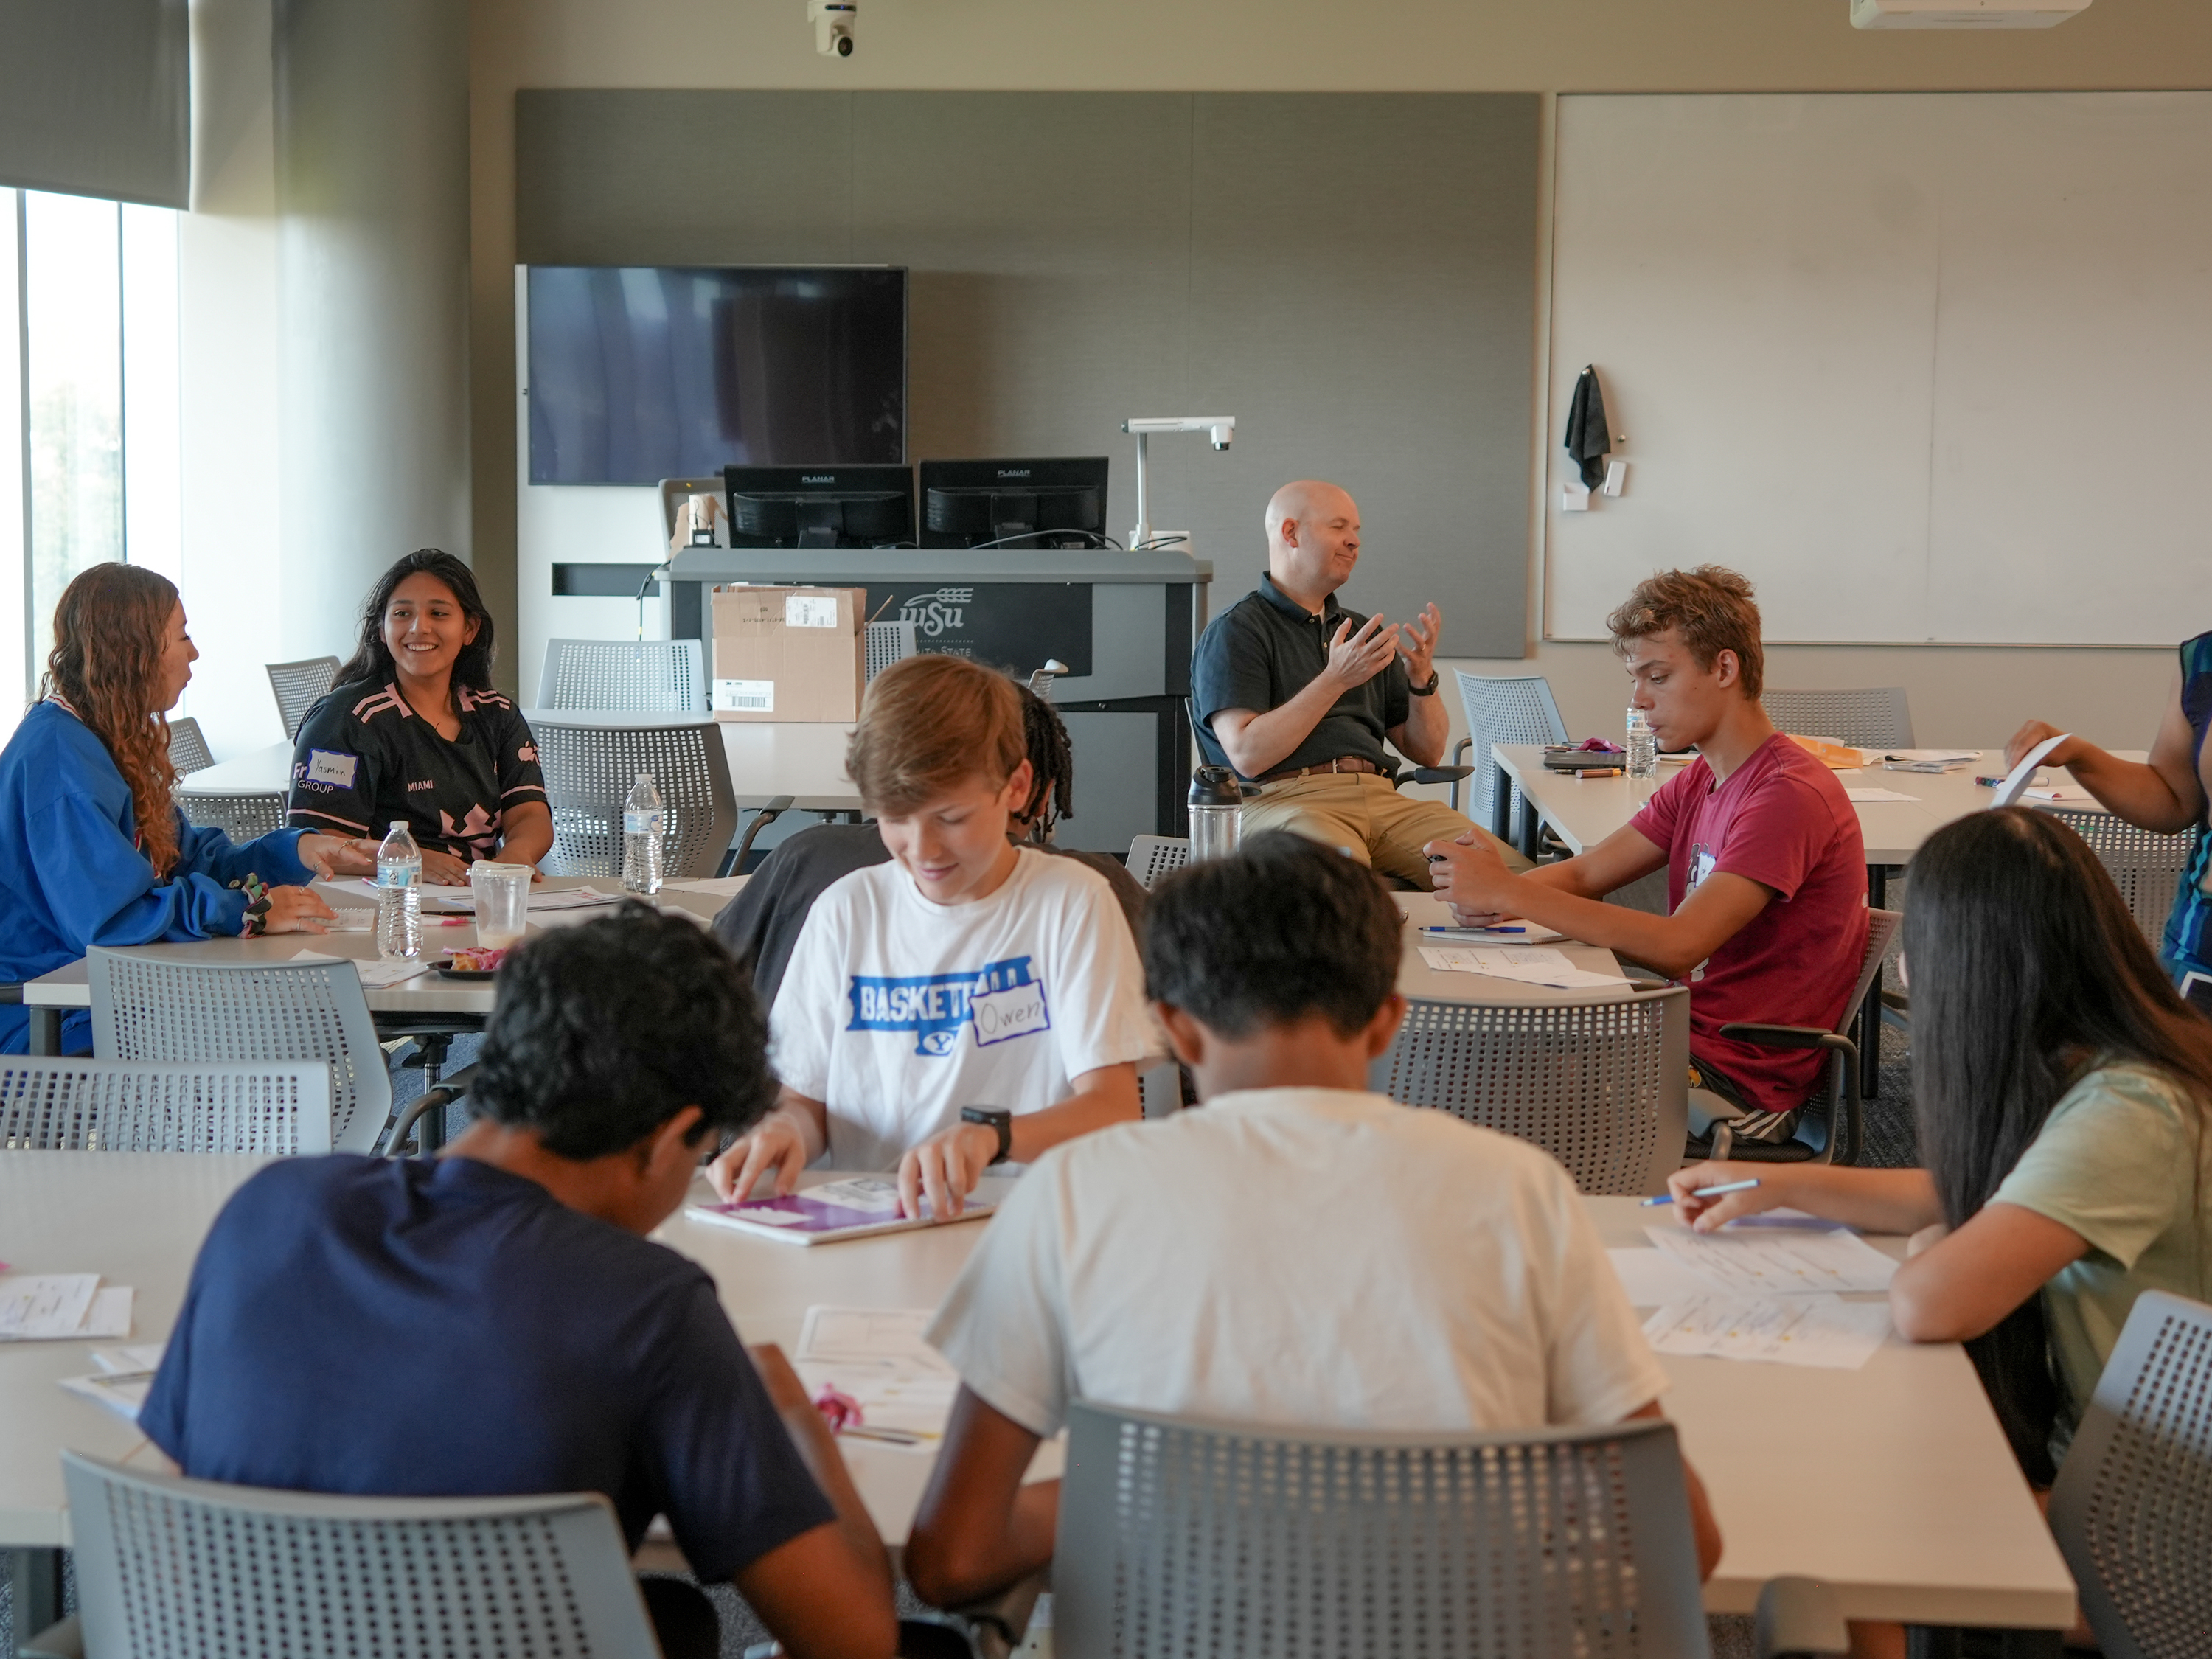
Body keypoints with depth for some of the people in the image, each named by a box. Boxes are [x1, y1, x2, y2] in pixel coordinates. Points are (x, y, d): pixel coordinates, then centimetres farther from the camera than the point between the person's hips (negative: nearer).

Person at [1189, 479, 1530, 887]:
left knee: (1511, 869, -22)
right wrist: (1335, 680, -11)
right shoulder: (1235, 631, 6)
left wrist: (1423, 678, 6)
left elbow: (1427, 751, 25)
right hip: (1285, 798, -6)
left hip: (1381, 798, 6)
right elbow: (1247, 754, -9)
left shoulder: (1360, 631, 27)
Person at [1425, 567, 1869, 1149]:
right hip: (1690, 1041, 9)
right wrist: (1487, 890, -14)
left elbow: (1678, 945, -28)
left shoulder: (1790, 795, -19)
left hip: (1742, 1086, -9)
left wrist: (1510, 891, -28)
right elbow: (1586, 874, 9)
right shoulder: (1699, 782, 13)